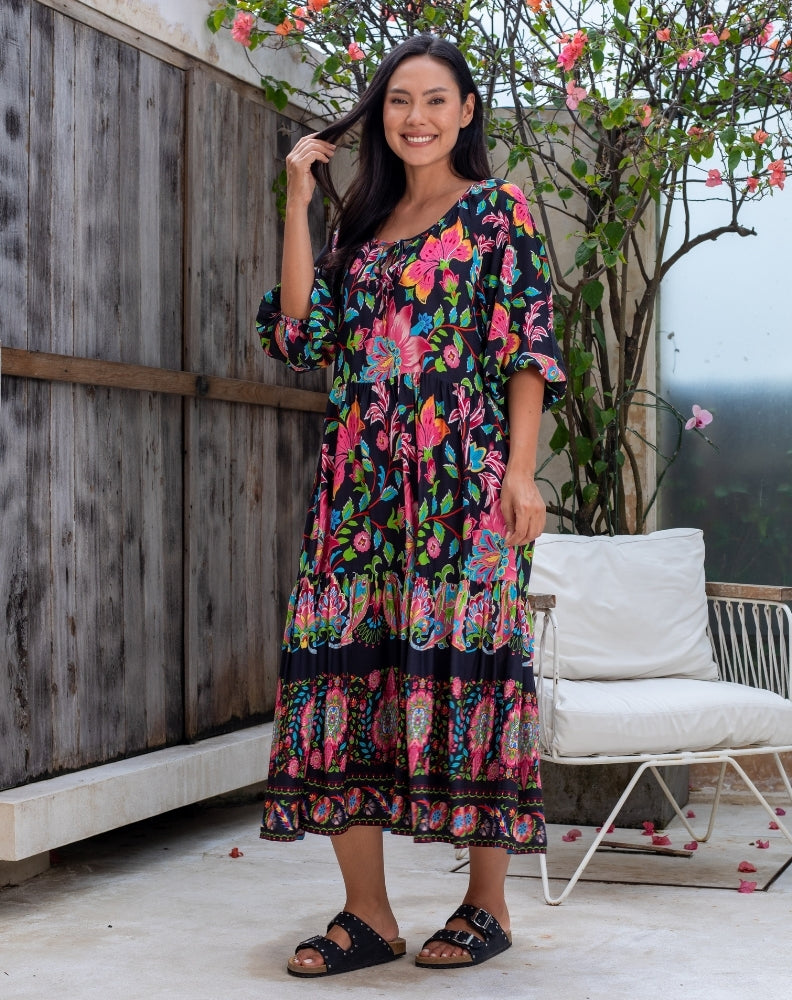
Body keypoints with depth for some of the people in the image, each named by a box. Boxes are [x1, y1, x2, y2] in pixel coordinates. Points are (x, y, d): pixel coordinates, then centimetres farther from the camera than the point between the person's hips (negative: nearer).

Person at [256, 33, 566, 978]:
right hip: (362, 478, 5)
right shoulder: (359, 223, 18)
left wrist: (520, 472, -12)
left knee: (464, 661, -5)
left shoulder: (497, 209, 6)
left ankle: (488, 903, 7)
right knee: (344, 660, -3)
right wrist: (298, 203, 5)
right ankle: (366, 913, 4)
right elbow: (302, 335, 6)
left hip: (464, 475, -5)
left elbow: (528, 347, -1)